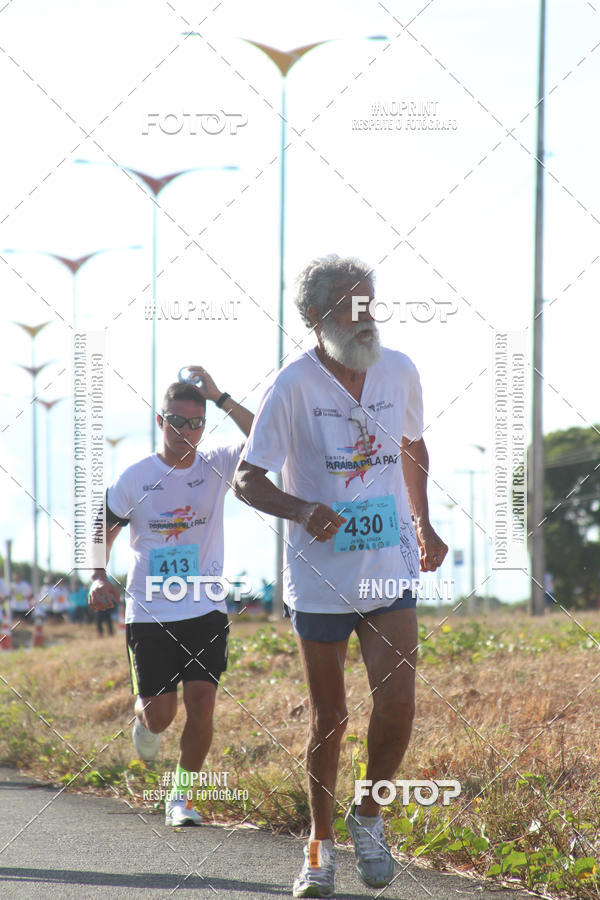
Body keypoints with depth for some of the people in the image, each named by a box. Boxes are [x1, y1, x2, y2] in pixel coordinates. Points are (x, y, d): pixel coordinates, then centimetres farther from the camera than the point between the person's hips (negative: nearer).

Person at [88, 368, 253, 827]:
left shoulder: (216, 467, -1)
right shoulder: (135, 478, -1)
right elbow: (102, 531, 7)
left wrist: (220, 397, -18)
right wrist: (99, 578, -10)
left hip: (205, 611, 0)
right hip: (150, 612, 0)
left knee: (201, 703, -11)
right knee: (161, 714, -1)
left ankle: (181, 796, 6)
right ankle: (144, 718, 37)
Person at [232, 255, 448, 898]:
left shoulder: (399, 372, 0)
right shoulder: (294, 386, -12)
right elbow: (246, 479, -10)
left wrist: (423, 525, 21)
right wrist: (302, 510, -28)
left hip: (391, 571, 2)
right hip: (319, 578, -2)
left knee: (397, 703, -13)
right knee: (328, 719, 6)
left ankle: (368, 815, 14)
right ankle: (320, 845, 25)